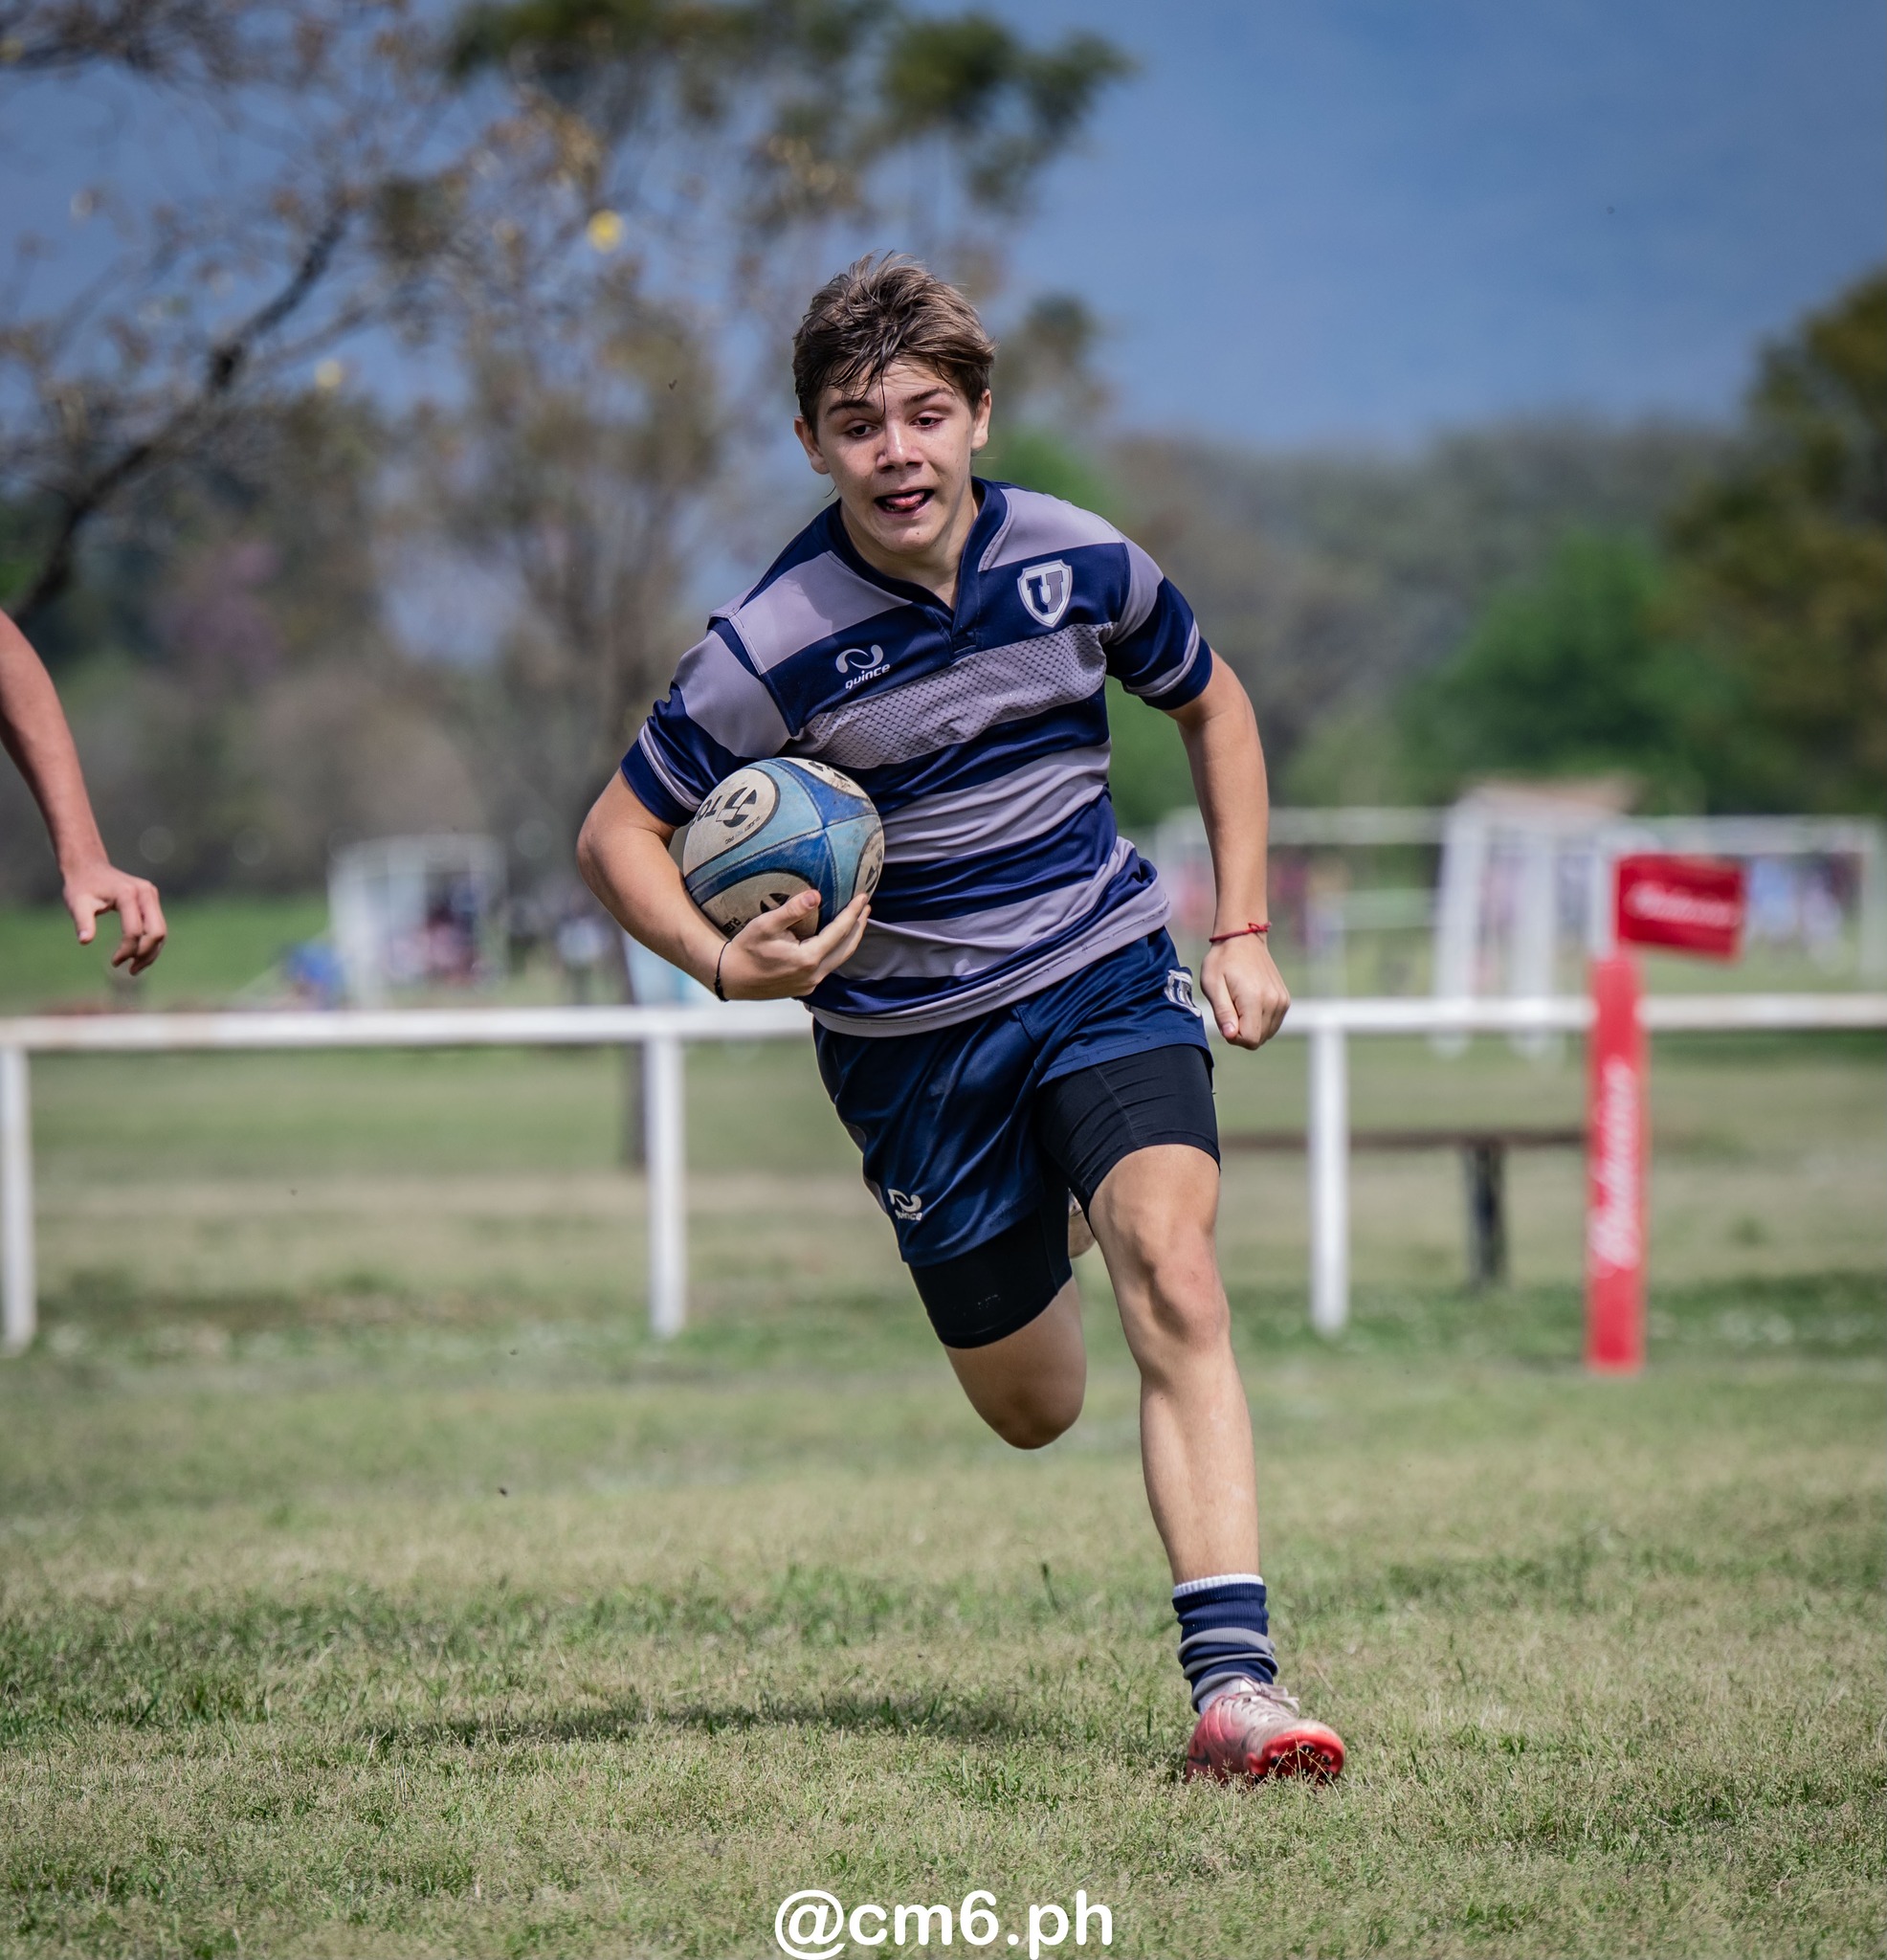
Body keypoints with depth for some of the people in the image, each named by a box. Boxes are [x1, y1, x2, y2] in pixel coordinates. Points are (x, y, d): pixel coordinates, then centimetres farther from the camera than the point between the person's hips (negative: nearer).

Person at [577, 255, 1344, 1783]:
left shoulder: (1081, 563, -8)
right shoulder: (775, 645, -17)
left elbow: (1212, 702, 12)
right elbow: (617, 834, -9)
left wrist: (1243, 930, 5)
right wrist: (725, 964, -28)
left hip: (1106, 973, 1)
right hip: (910, 1031, -1)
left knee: (1172, 1269, -25)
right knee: (1034, 1412, 10)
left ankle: (1234, 1679, -31)